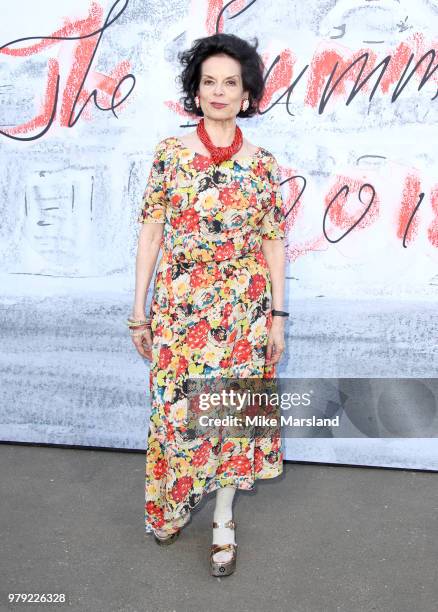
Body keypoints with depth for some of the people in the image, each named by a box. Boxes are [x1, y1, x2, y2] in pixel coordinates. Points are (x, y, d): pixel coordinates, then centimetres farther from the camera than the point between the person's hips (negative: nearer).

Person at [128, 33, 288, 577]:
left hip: (243, 307, 1)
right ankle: (171, 506, 36)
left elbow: (274, 242, 3)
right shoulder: (169, 154, -1)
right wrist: (140, 310, -1)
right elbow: (151, 231, 0)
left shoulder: (263, 163, 0)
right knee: (176, 406, 9)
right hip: (179, 305, 0)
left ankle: (223, 521, 28)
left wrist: (277, 314, 0)